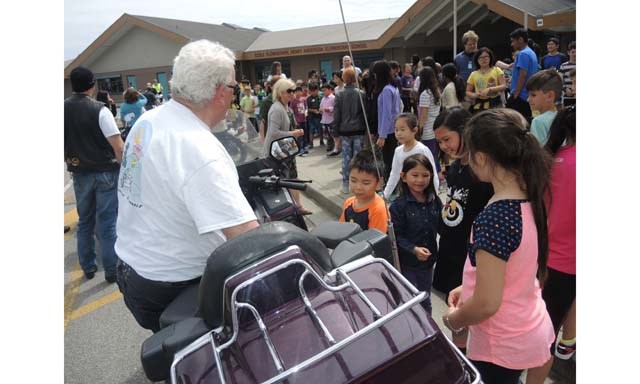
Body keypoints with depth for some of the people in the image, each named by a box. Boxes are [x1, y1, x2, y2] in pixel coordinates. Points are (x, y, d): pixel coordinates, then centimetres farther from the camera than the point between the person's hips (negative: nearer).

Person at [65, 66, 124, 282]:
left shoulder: (64, 109, -1)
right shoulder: (99, 110, -15)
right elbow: (118, 145, -18)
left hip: (79, 173, 5)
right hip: (105, 172, -4)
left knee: (84, 221, 17)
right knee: (107, 222, 2)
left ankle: (87, 267, 27)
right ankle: (111, 270, 9)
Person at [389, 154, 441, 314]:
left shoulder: (435, 201, -2)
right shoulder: (398, 206, -16)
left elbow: (440, 229, 4)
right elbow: (397, 236, -17)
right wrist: (414, 249, -28)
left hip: (428, 260, 5)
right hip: (406, 262, -4)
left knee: (425, 301, 24)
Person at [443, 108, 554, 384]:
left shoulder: (493, 219, -31)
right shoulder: (530, 198, -5)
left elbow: (487, 304, -26)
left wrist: (453, 320, -8)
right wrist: (469, 288, 9)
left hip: (503, 344, -7)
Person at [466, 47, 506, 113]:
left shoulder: (497, 70, 5)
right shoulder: (473, 74, 8)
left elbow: (504, 86, -3)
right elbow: (468, 92, 8)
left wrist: (490, 89, -18)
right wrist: (475, 95, -14)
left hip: (495, 104, -1)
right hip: (479, 105, 1)